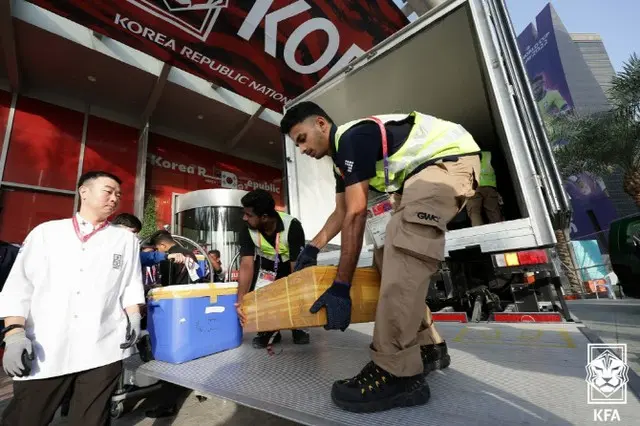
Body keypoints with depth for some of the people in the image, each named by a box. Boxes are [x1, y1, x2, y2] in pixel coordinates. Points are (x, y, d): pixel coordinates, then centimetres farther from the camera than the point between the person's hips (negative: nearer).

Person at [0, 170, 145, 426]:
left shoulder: (126, 239, 8)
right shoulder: (46, 232, 8)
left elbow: (132, 286, 8)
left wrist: (133, 317, -6)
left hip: (103, 350, 0)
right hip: (43, 351, 1)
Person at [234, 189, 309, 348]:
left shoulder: (292, 226, -32)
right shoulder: (247, 231, -22)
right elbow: (247, 265, -28)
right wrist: (240, 301, -37)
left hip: (291, 265, -2)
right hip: (267, 266, 3)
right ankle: (269, 329, 11)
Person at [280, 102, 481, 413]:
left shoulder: (352, 137, -19)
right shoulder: (341, 157, 12)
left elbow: (356, 215, -25)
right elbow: (341, 213, 19)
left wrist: (341, 286, -24)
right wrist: (313, 247, 18)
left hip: (450, 158, -10)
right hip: (419, 174, 10)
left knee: (404, 247, -30)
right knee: (389, 255, 3)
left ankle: (397, 373, -27)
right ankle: (427, 347, 10)